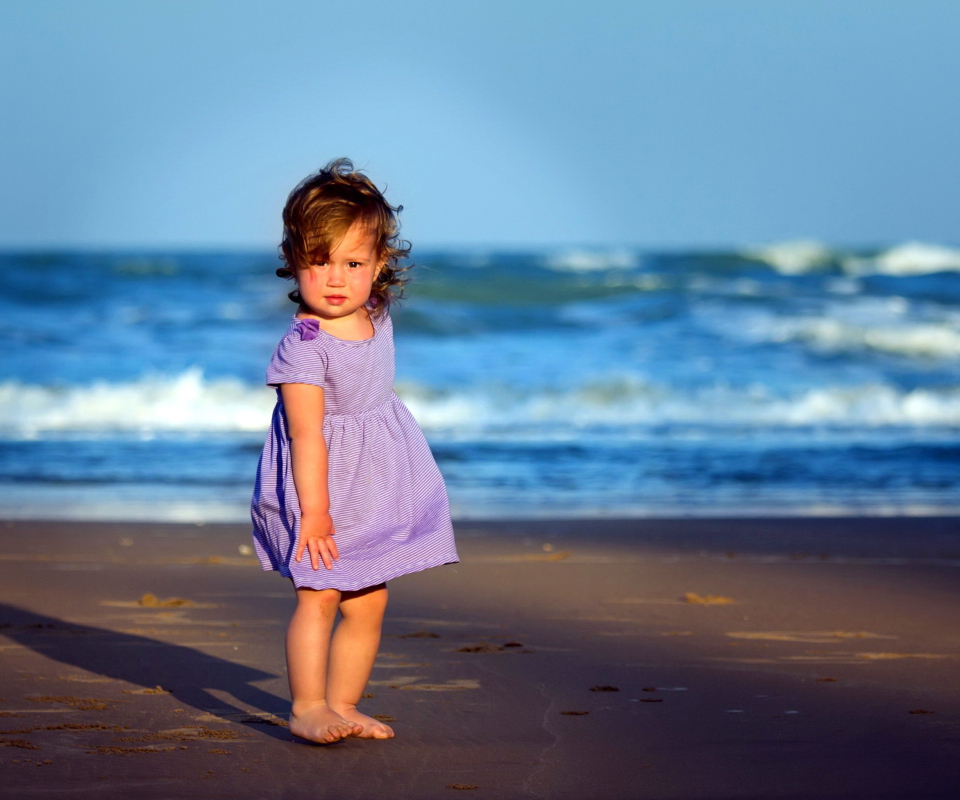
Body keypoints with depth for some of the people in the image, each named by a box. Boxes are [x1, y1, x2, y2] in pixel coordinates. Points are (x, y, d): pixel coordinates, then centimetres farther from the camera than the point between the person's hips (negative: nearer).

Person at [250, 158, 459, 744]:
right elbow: (307, 436, -25)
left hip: (377, 487, 7)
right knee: (320, 596, -11)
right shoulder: (303, 348, -23)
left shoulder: (378, 319, 0)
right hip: (325, 483, -7)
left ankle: (343, 703, 19)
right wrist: (315, 512, -26)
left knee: (369, 604, 9)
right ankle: (308, 706, -4)